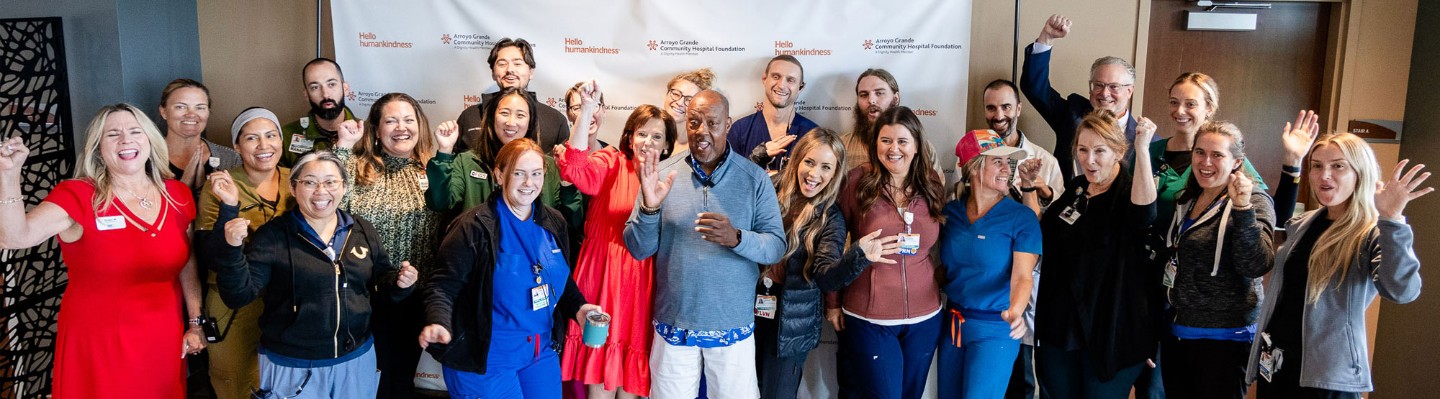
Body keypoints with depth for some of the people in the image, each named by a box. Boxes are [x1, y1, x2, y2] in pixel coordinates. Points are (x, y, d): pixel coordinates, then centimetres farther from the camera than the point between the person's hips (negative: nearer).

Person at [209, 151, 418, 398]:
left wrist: (400, 282, -9)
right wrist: (232, 250, -27)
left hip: (357, 359, 3)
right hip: (292, 366, -3)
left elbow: (381, 282, 13)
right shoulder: (273, 236, -8)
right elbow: (239, 296, -12)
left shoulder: (363, 230, 3)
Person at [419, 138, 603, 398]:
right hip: (484, 357, -6)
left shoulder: (553, 223, 5)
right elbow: (445, 286, -14)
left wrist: (578, 307, -3)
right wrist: (439, 324, -33)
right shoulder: (476, 227, -13)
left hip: (543, 352, 6)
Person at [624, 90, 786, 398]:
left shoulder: (755, 178, -3)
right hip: (673, 324, 1)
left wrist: (737, 238, -25)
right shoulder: (662, 174, -2)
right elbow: (638, 250, -2)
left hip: (732, 326, -1)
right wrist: (649, 208, -21)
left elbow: (777, 247, -6)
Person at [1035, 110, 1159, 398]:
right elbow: (1042, 233, 21)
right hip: (1059, 323, 7)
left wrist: (1142, 149, -47)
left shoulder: (1129, 192, -13)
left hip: (1109, 329, -6)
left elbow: (1144, 212, -38)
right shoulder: (1075, 188, 7)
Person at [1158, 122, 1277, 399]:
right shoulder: (1185, 201, 10)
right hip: (1176, 333, 6)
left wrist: (1242, 208, -33)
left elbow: (1257, 266, -26)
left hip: (1224, 337, -6)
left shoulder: (1254, 202, -9)